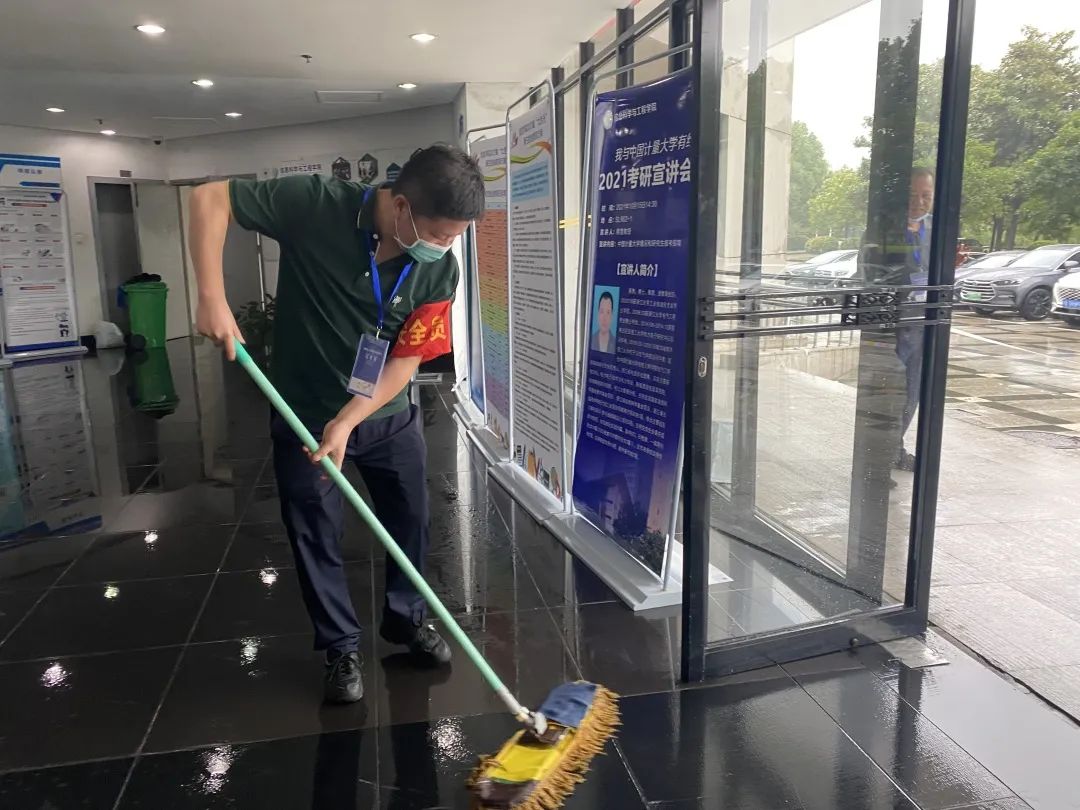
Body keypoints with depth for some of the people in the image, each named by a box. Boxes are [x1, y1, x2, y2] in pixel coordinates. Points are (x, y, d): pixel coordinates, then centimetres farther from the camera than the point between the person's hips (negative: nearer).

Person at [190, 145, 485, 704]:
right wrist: (212, 298, -27)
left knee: (410, 520, 13)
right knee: (316, 537, 8)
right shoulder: (317, 205, -24)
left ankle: (405, 618, 39)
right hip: (304, 412, -2)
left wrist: (346, 423, -24)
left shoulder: (440, 269, -17)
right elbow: (209, 199, -17)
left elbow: (405, 361, -15)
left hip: (388, 415, 3)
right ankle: (341, 647, 29)